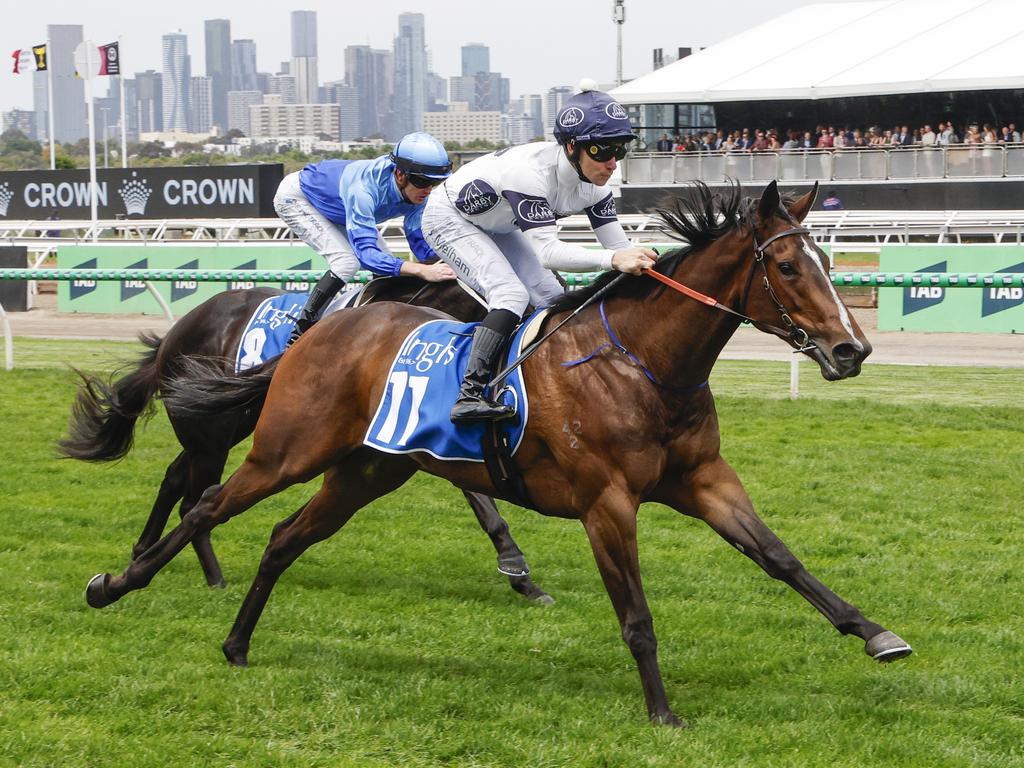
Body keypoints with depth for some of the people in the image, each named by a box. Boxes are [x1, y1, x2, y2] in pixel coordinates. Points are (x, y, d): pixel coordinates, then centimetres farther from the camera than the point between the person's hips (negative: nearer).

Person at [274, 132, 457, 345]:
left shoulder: (416, 191, -24)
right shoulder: (364, 187, -45)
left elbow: (420, 240, -15)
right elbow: (366, 252, -51)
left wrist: (441, 263, -37)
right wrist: (421, 270, -62)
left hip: (336, 207, 8)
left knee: (387, 263, -3)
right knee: (347, 261, -26)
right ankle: (299, 335, -18)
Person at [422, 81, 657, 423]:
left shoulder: (594, 180, -17)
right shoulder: (532, 170, -40)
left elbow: (620, 247, -13)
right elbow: (547, 251, -47)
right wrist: (613, 259, -59)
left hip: (498, 227, 9)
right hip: (450, 219, -9)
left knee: (552, 299, 3)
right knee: (511, 295, -27)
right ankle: (469, 397, -34)